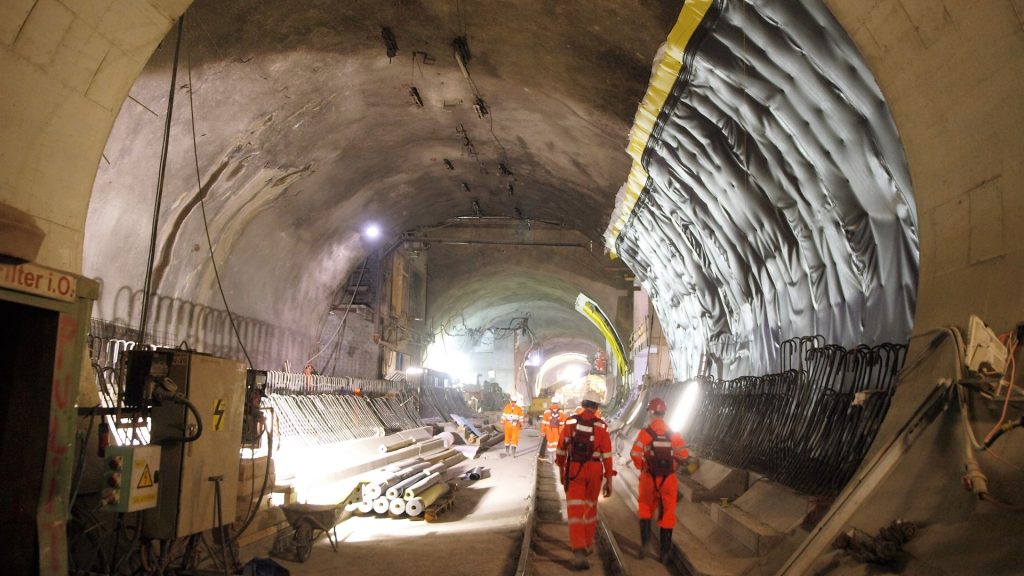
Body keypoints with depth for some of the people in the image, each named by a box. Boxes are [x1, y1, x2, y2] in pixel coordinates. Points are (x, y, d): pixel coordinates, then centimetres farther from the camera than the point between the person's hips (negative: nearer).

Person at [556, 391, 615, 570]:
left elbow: (561, 449, 4)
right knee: (590, 506, 20)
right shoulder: (601, 426, -4)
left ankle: (579, 551, -17)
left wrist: (561, 470, 18)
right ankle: (588, 544, 34)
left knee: (575, 509, -3)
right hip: (594, 470, 1)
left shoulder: (570, 422, -2)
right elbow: (607, 455, -5)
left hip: (574, 469, -1)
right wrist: (609, 480, 1)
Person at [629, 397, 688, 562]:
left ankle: (644, 542, 8)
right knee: (667, 513, 11)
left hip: (649, 478, -1)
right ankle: (664, 552, 16)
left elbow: (635, 454, -18)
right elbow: (683, 456, -5)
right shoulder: (673, 434, -3)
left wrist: (642, 467, 0)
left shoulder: (645, 432, -10)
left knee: (645, 508, 21)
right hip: (668, 479, 1)